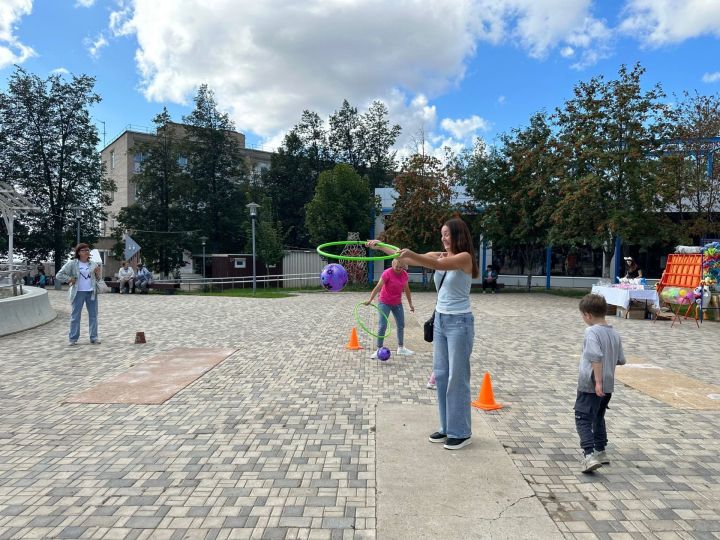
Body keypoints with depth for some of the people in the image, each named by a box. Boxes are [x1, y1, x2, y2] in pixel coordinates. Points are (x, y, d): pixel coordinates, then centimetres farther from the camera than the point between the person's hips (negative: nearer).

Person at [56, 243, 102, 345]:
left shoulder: (93, 264, 8)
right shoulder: (72, 264, -2)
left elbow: (97, 279, 13)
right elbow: (59, 275, -3)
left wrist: (98, 273, -7)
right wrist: (70, 280, -9)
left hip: (91, 292, 3)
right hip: (78, 293, -3)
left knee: (93, 315, 6)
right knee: (75, 316, 3)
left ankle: (94, 337, 14)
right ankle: (73, 338, 9)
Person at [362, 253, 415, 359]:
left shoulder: (404, 275, -3)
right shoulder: (387, 273, -19)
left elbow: (406, 289, 8)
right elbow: (378, 287, -24)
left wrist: (410, 303, 13)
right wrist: (370, 299, -32)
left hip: (397, 303, 6)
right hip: (385, 303, -6)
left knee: (401, 325, 13)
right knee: (382, 326, -7)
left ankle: (401, 348, 28)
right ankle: (379, 349, 2)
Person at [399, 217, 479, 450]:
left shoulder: (465, 257, -12)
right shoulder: (439, 255, 8)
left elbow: (439, 265, -31)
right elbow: (407, 258, 2)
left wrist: (412, 254, -46)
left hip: (459, 322, -7)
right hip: (440, 320, 7)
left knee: (457, 377, 1)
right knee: (440, 375, 12)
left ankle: (461, 432, 14)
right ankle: (447, 428, 24)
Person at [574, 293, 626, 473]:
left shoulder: (591, 332, -17)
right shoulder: (614, 333, 6)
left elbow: (596, 357, -28)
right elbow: (621, 360, 12)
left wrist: (598, 381, -25)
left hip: (590, 385, -8)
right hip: (608, 386, 8)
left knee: (583, 418, -3)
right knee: (598, 417, 23)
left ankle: (589, 455, -15)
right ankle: (600, 451, 32)